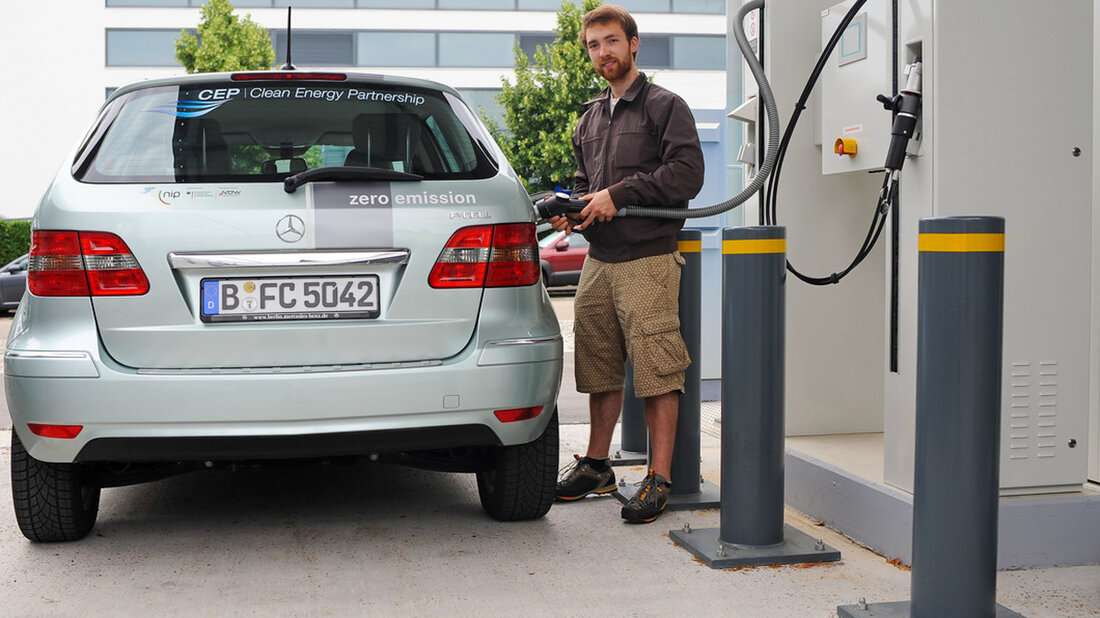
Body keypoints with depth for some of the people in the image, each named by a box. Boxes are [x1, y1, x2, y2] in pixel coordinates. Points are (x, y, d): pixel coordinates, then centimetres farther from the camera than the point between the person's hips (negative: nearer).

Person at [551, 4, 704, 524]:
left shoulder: (665, 106, 0)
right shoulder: (590, 119, 20)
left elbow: (687, 174, -11)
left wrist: (619, 195, -14)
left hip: (648, 261, -7)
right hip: (597, 262, 7)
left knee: (657, 372, -8)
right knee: (600, 370, 12)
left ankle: (659, 480, -4)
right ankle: (596, 466, 24)